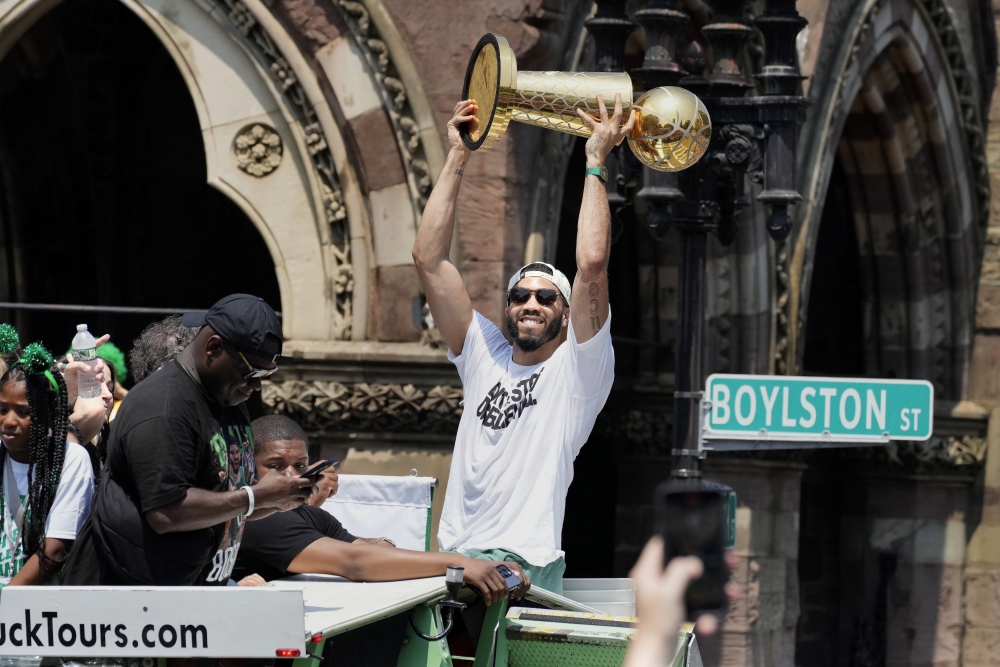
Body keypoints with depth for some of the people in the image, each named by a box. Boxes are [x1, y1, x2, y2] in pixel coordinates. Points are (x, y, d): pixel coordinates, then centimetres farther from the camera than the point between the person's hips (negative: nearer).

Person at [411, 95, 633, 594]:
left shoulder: (579, 369, 9)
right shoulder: (484, 356, 21)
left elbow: (592, 266, -6)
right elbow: (429, 258, 16)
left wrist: (596, 162, 1)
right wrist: (458, 158, 14)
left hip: (528, 568, -4)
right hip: (453, 561, 4)